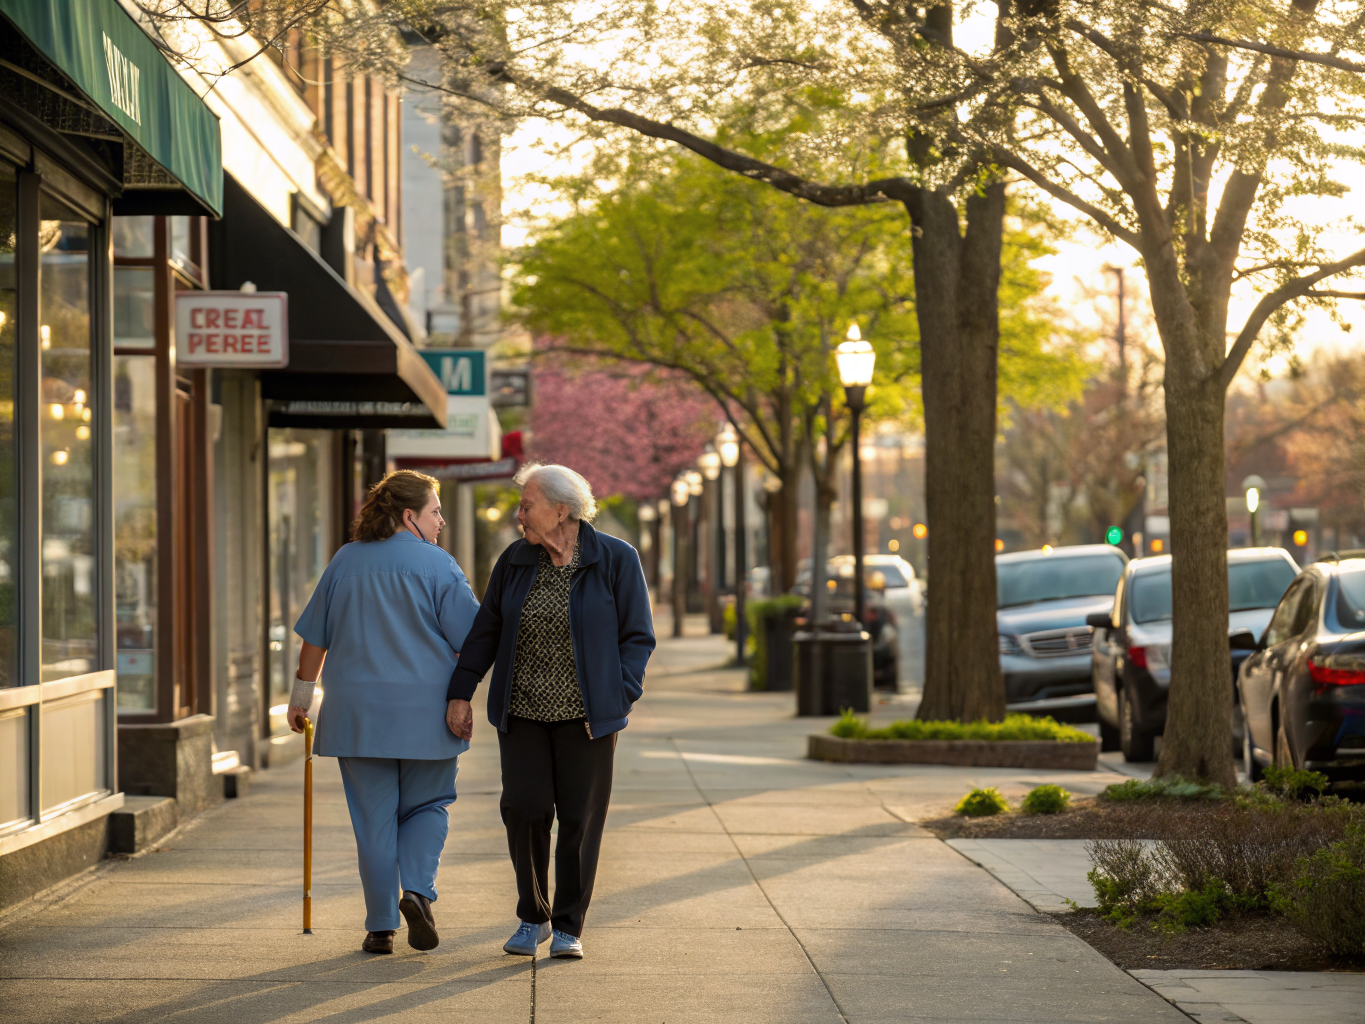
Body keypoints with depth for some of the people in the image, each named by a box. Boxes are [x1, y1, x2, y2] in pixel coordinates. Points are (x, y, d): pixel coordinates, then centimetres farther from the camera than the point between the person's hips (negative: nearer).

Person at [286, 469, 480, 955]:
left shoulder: (344, 562, 8)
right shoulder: (437, 565, -3)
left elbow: (314, 638, 11)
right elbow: (468, 642, -8)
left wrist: (301, 695, 18)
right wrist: (463, 699, -3)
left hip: (357, 709, 3)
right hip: (426, 711, -2)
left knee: (374, 819, 6)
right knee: (428, 805, 13)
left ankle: (380, 927, 6)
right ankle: (417, 890, -9)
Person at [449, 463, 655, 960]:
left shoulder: (615, 560, -6)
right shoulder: (515, 561, 3)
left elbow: (637, 637, -3)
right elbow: (485, 632, 9)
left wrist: (620, 697, -13)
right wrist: (460, 692, 4)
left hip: (584, 713, -2)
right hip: (522, 710, 2)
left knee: (580, 818, -1)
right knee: (524, 810, -7)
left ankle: (568, 928, 11)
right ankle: (532, 918, 11)